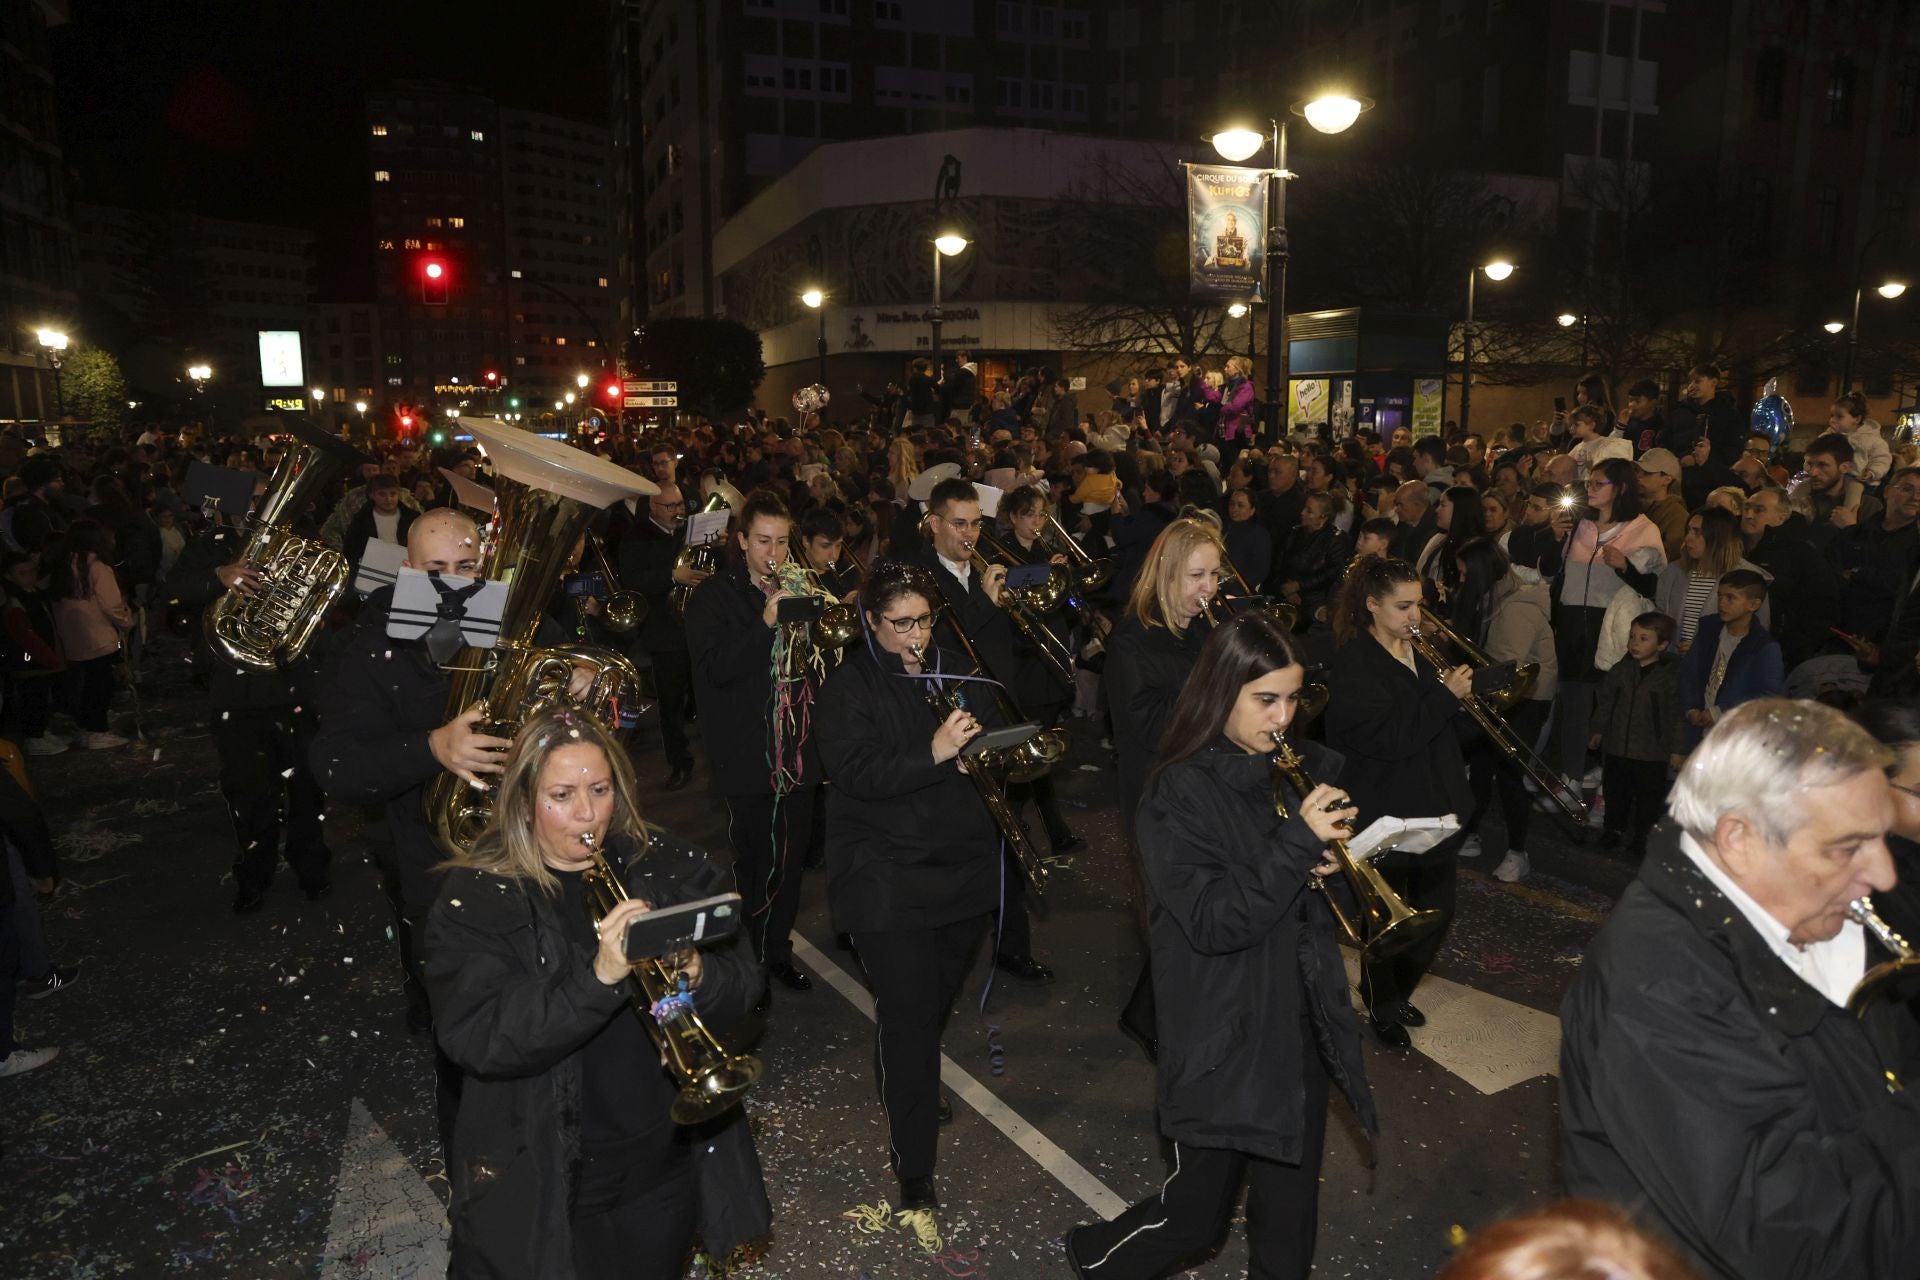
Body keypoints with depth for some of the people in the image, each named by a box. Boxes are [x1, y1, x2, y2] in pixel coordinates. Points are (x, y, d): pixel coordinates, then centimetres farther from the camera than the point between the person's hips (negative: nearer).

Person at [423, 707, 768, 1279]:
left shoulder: (667, 867, -3)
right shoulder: (475, 899, -11)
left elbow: (743, 986, -5)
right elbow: (476, 1040, -22)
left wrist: (694, 973, -27)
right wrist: (598, 977, -34)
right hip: (544, 1186, -2)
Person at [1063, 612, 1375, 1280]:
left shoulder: (1302, 772, 1)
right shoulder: (1180, 793, -16)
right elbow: (1213, 924, -23)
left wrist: (1338, 862, -11)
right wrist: (1297, 841, -29)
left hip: (1302, 1030, 5)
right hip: (1224, 1043, -5)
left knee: (1290, 1216, 18)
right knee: (1196, 1212, 12)